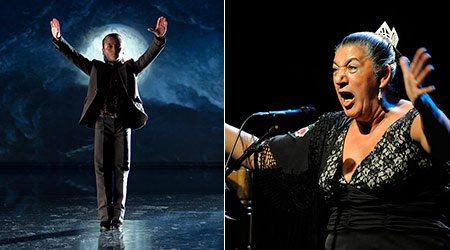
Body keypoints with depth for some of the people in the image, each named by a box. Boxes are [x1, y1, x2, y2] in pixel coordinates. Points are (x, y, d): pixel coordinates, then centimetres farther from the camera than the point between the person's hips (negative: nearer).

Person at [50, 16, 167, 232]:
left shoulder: (129, 68, 13)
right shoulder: (96, 68, 14)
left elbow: (148, 56, 2)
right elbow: (75, 57, 8)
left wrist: (159, 38, -14)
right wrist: (58, 40, -6)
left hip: (123, 123, 0)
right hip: (102, 122, 0)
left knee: (121, 168, 1)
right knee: (102, 168, -2)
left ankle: (118, 217, 7)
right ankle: (105, 217, 2)